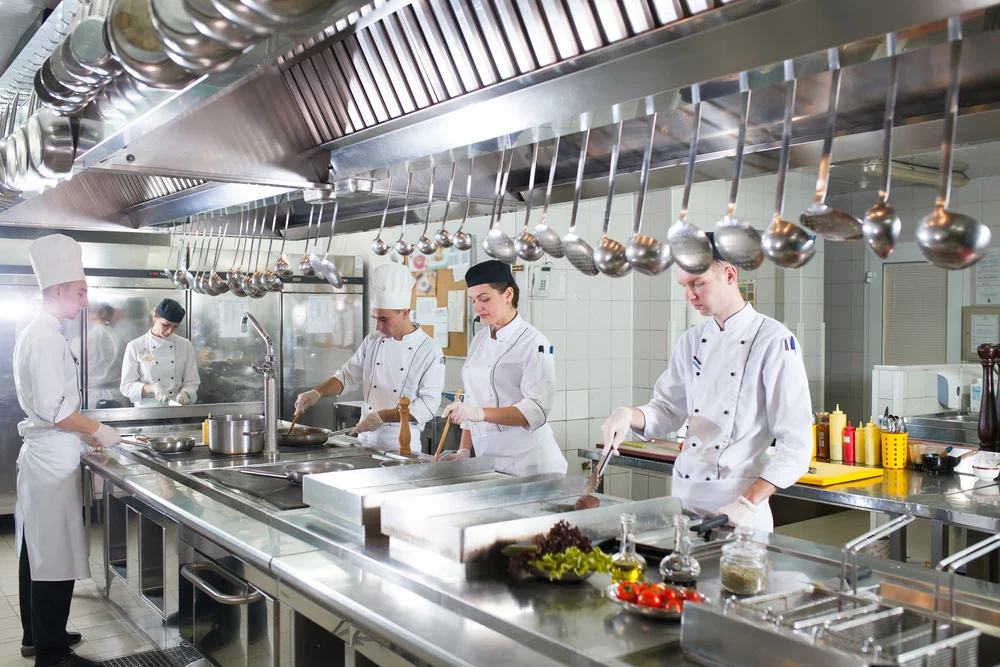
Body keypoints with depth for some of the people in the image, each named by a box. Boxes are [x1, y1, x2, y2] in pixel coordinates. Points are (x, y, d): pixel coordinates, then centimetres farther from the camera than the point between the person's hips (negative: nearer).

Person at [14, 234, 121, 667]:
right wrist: (98, 431, -12)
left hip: (41, 454, 10)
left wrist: (84, 435, 18)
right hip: (53, 459, -10)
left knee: (37, 552, 18)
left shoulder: (37, 333, 14)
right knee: (54, 558, -3)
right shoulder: (46, 337, -18)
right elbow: (52, 409, -23)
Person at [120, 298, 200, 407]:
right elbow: (126, 386, 0)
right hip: (146, 408, -3)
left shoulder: (185, 345, 6)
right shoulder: (135, 347, 0)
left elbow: (192, 381, 9)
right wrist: (152, 388, -16)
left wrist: (184, 394, -12)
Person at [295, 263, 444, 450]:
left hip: (401, 444, -4)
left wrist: (382, 416, -19)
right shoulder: (372, 341, 7)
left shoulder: (430, 351, -10)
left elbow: (427, 406, -14)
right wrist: (317, 393, -3)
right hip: (365, 441, 4)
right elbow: (347, 377, 13)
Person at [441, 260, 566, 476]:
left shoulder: (533, 343, -12)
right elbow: (472, 402, 13)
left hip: (526, 460, -6)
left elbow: (536, 410, -20)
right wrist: (464, 450, 6)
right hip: (487, 459, 6)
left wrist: (480, 413, -30)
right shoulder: (480, 339, 9)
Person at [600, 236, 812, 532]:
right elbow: (668, 410, 15)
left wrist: (748, 504, -17)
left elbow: (795, 444, -12)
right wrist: (629, 415, -5)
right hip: (684, 494, 5)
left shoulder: (774, 340, -10)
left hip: (739, 497, -5)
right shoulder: (692, 340, 9)